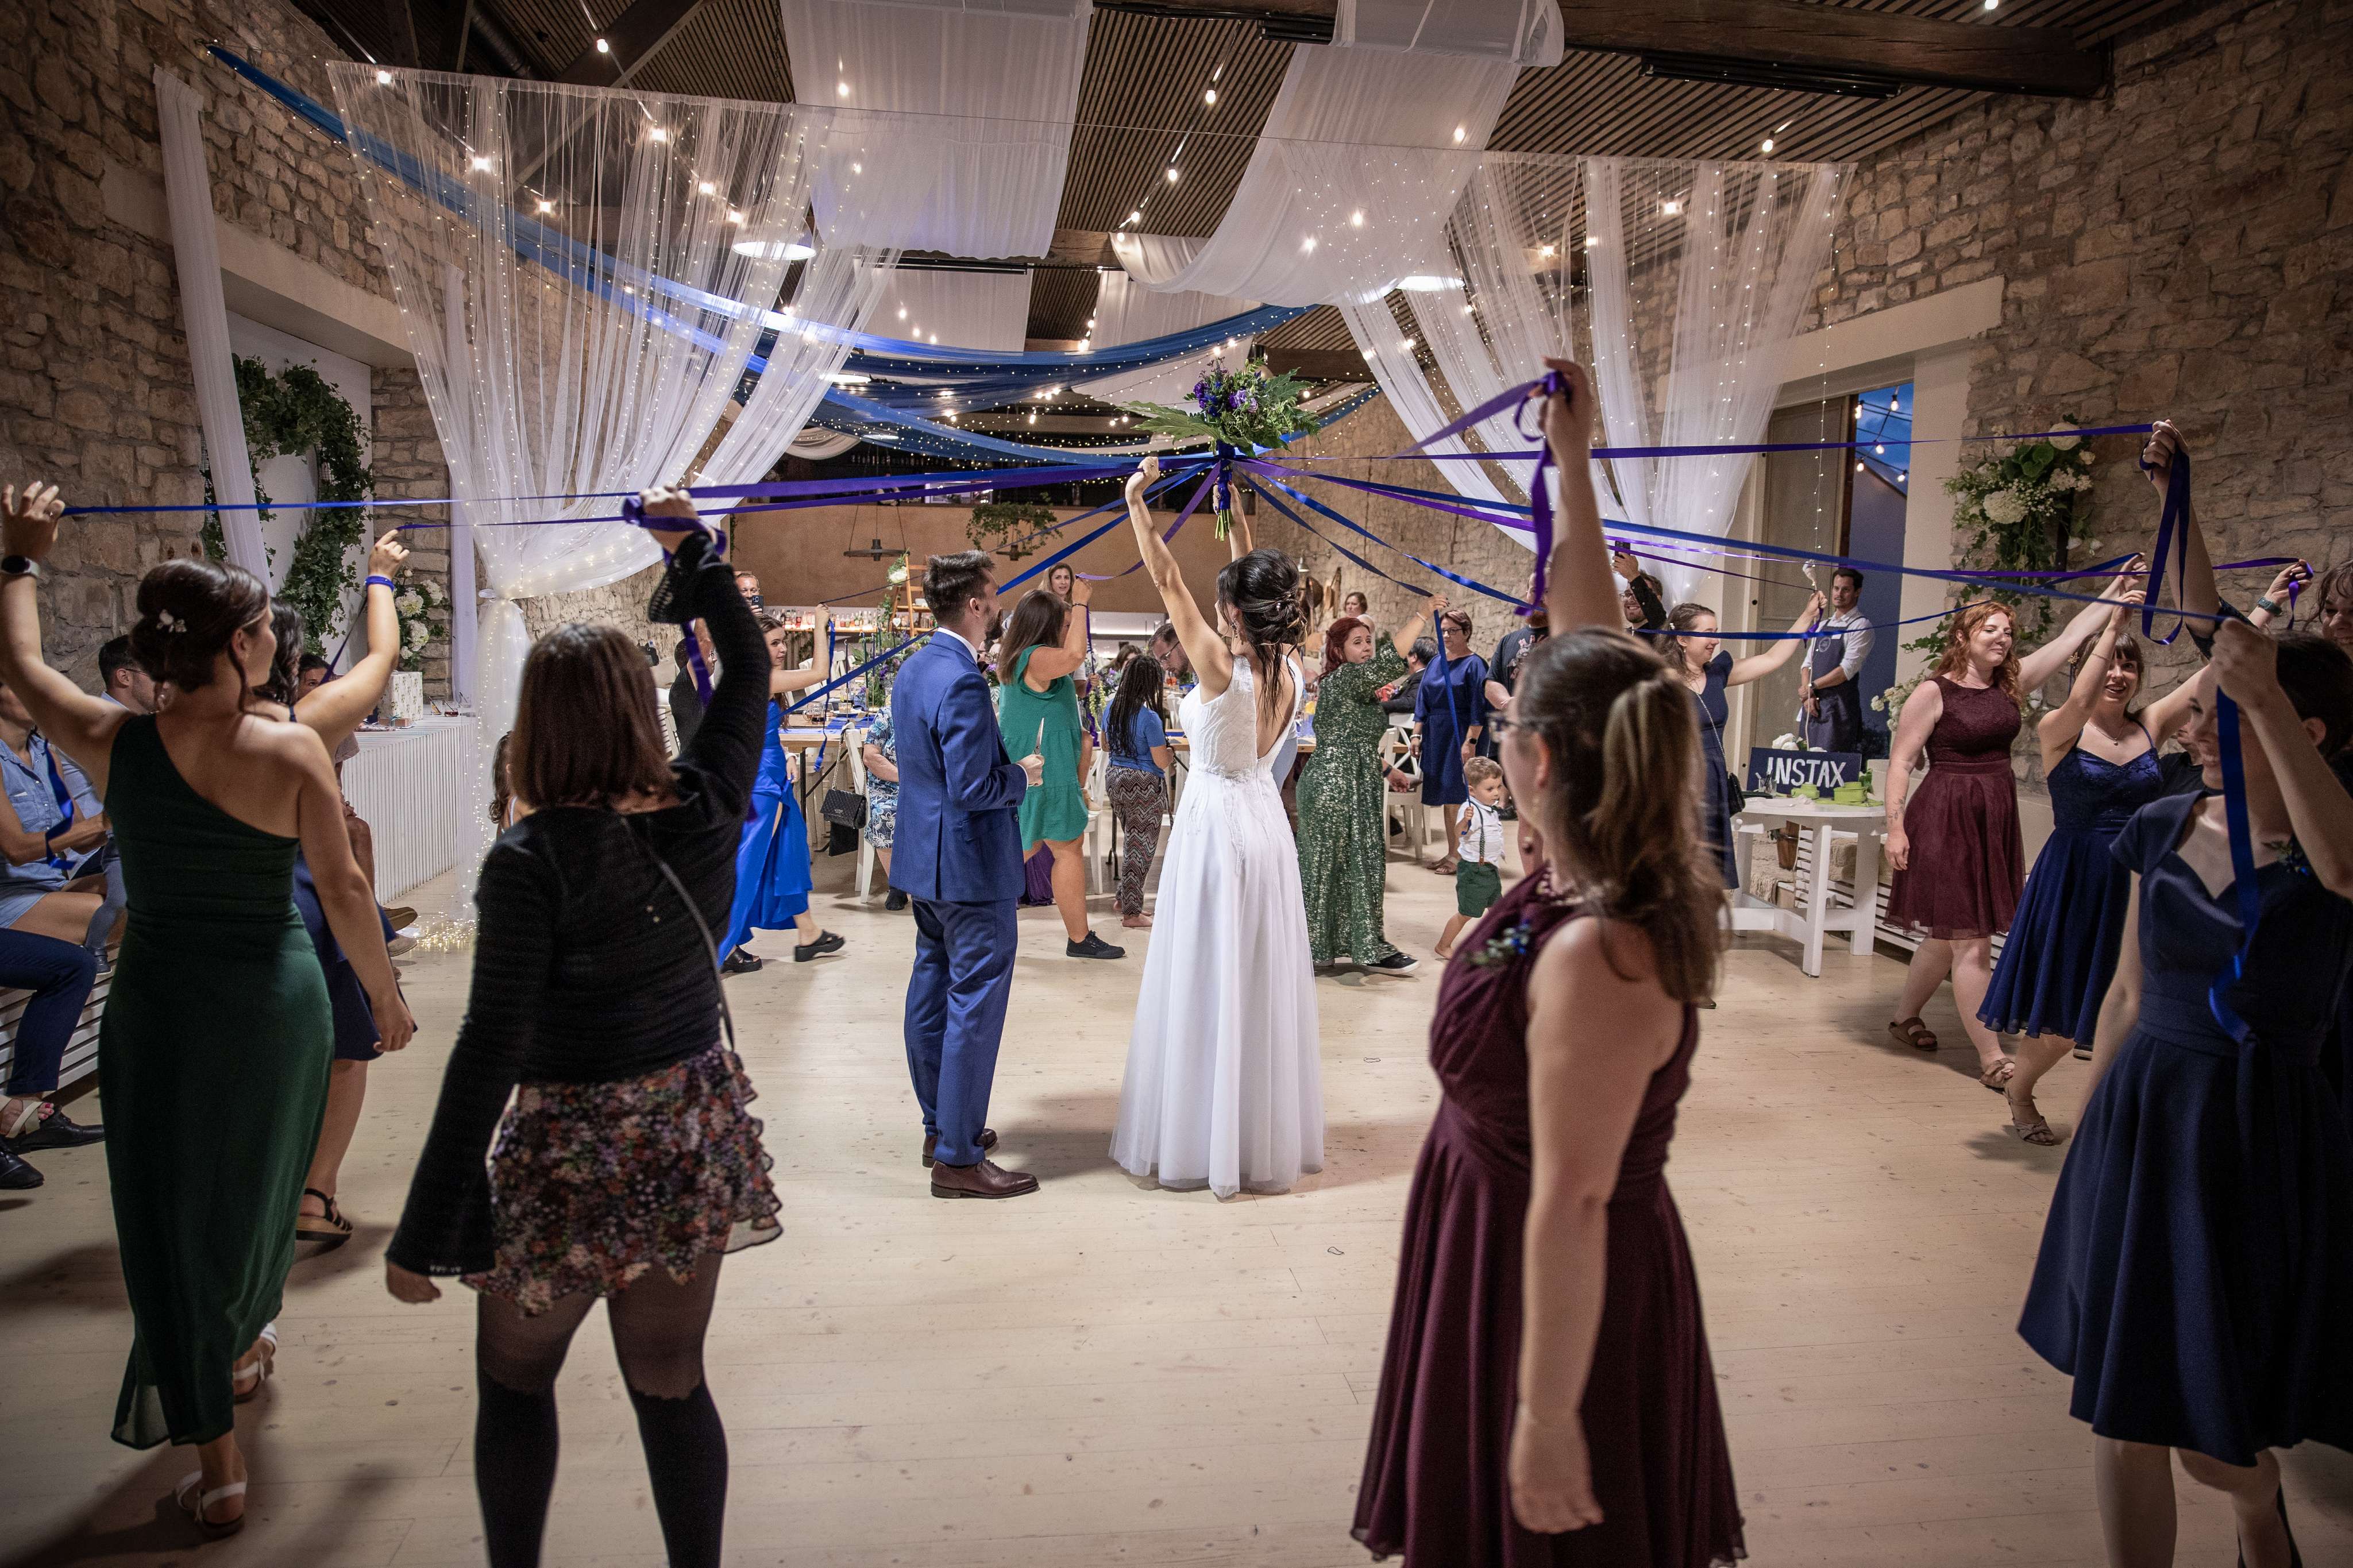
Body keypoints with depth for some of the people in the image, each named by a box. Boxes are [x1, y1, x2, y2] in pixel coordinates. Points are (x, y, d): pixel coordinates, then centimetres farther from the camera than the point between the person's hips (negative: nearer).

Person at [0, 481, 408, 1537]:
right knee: (258, 1185, 23)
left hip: (157, 1003, 1)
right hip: (276, 1001, 0)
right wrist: (384, 991, 4)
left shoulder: (111, 743, -7)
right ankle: (243, 1348, 49)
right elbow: (343, 887, -9)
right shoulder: (293, 752, -13)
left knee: (172, 1213, 9)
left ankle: (218, 1467, 13)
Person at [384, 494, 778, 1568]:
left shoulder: (531, 860, -20)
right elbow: (748, 671, 9)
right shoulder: (704, 810, -8)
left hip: (570, 1151, -4)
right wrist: (690, 543, 18)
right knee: (671, 1382, 17)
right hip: (697, 1129, 4)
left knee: (515, 1380, 21)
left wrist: (423, 1232, -12)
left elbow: (488, 1052, -19)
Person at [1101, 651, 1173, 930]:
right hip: (1144, 785, -8)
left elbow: (1105, 745, 18)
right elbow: (1162, 762, -15)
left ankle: (1125, 898, 30)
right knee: (1141, 848, 2)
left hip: (1115, 778, 8)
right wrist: (1170, 753, 5)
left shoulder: (1111, 709, 4)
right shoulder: (1150, 718, -20)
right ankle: (1131, 914, 7)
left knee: (1132, 842, 23)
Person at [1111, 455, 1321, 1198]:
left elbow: (1167, 579, -15)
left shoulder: (1220, 662, -18)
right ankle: (1267, 1137, 25)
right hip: (1266, 821, 7)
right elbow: (1262, 589, 19)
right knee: (1262, 979, 14)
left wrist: (1136, 499, -8)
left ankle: (1201, 1142, 13)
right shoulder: (1289, 672, 0)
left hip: (1216, 822, -6)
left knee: (1207, 980, 3)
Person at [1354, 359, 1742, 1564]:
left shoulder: (1590, 958, -32)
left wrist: (1547, 1417, -23)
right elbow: (1591, 642, 2)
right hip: (1495, 1260, 9)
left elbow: (1571, 1204, -29)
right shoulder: (1599, 879, -7)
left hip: (1556, 1304, -9)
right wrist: (1572, 467, 10)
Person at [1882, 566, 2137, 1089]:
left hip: (1996, 819, 7)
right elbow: (1900, 760, -10)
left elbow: (2072, 637, 12)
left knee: (1948, 935, 14)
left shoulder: (2011, 682, 9)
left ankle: (1906, 1017, 32)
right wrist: (1895, 827, -14)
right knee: (1971, 943, -5)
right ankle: (1991, 1058, 0)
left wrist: (2116, 592, 8)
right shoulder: (1933, 692, -9)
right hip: (1947, 819, -7)